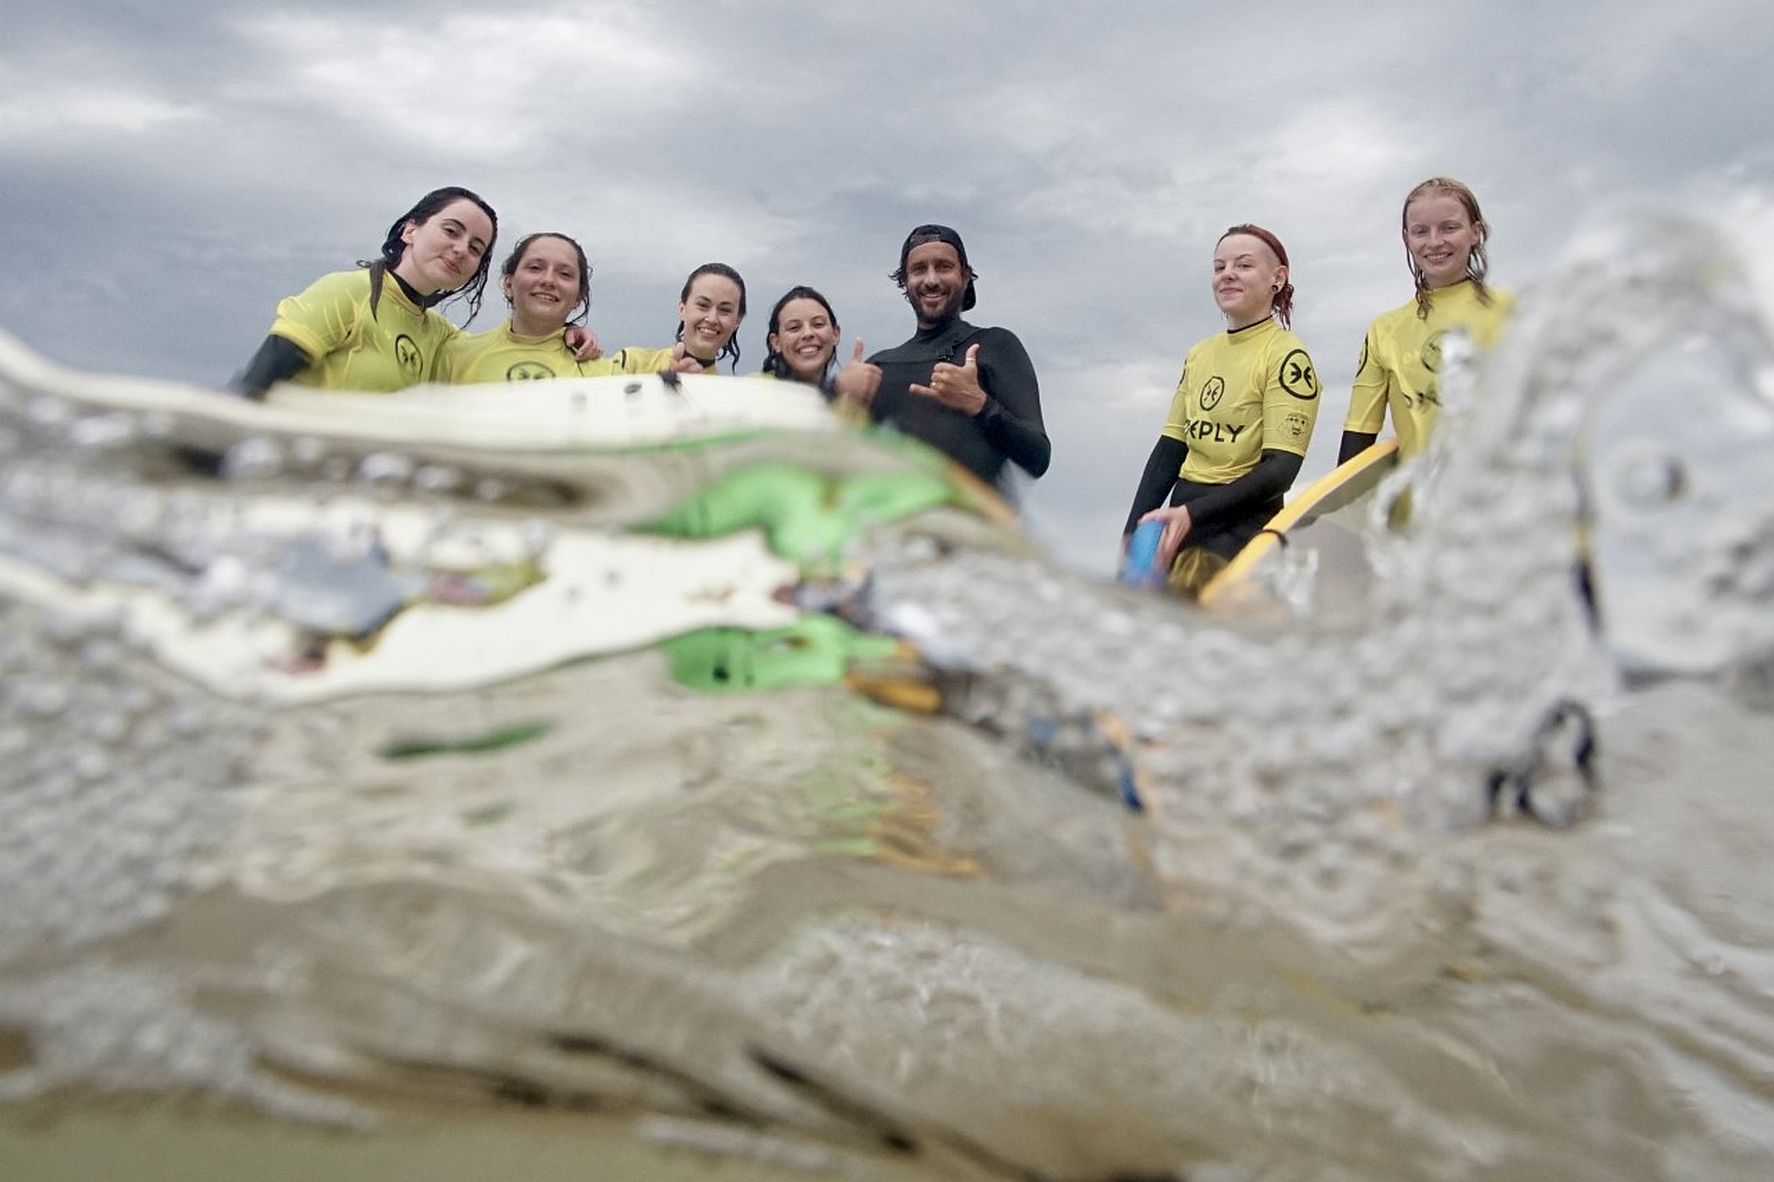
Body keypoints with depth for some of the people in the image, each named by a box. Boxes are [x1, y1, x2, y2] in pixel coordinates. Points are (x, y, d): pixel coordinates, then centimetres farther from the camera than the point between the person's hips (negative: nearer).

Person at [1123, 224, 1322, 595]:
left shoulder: (1287, 356, -6)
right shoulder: (1199, 355, 13)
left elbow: (1279, 470, -13)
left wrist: (1191, 513, -23)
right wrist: (1133, 530, 4)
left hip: (1244, 527, -6)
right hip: (1179, 524, 6)